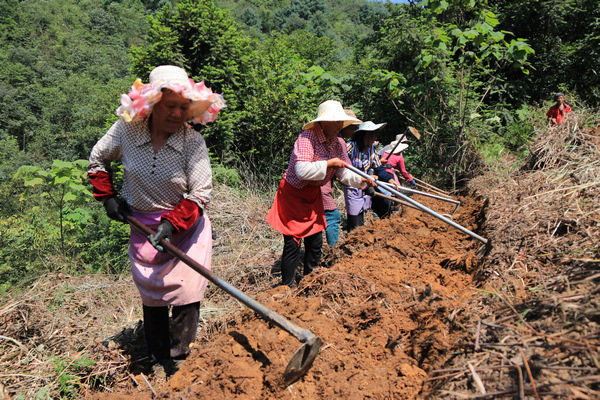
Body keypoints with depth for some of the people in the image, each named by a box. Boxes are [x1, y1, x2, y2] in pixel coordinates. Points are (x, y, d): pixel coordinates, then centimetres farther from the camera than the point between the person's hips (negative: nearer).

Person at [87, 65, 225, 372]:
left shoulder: (193, 141, -18)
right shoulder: (125, 130, -11)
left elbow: (200, 193, -17)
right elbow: (97, 160, 9)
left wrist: (173, 223, -27)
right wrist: (108, 197, 4)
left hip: (187, 227, -2)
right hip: (143, 229, 3)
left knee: (186, 295, -2)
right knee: (153, 298, 14)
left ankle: (179, 360, 17)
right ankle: (160, 364, 31)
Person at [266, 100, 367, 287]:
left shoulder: (339, 143, 0)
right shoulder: (307, 138, -24)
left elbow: (345, 174, -2)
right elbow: (302, 170, -37)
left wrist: (363, 180, -19)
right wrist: (329, 163, -28)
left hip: (313, 194, 8)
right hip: (293, 193, -7)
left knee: (316, 240, 13)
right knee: (293, 243, -5)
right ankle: (288, 286, 11)